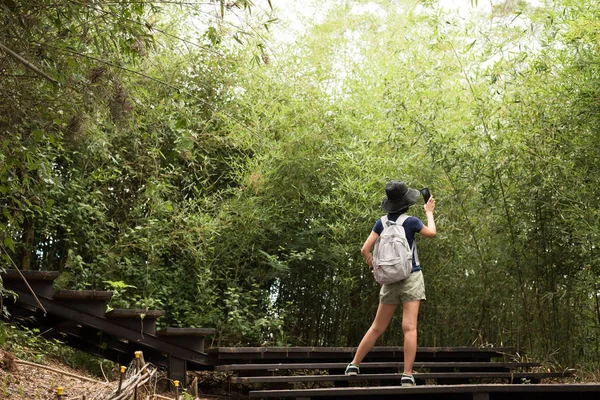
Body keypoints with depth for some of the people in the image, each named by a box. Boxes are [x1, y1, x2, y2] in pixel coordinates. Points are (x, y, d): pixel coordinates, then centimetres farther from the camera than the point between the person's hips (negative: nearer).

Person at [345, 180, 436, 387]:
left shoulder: (381, 223, 0)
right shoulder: (411, 221, -9)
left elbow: (365, 250, -4)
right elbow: (432, 233, 10)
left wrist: (374, 266, 12)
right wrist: (429, 212, 25)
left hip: (390, 281, 4)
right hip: (411, 279, -4)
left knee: (377, 328, 13)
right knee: (409, 328, -10)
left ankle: (354, 365, 17)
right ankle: (407, 375, -16)